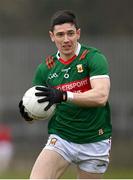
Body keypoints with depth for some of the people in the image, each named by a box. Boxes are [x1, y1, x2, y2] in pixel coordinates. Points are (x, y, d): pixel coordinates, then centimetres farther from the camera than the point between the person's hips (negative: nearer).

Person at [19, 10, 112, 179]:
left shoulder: (93, 58, -9)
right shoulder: (45, 68, 4)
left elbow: (101, 96, -24)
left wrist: (64, 96, -36)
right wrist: (28, 113, -14)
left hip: (95, 143, -2)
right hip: (60, 139, 2)